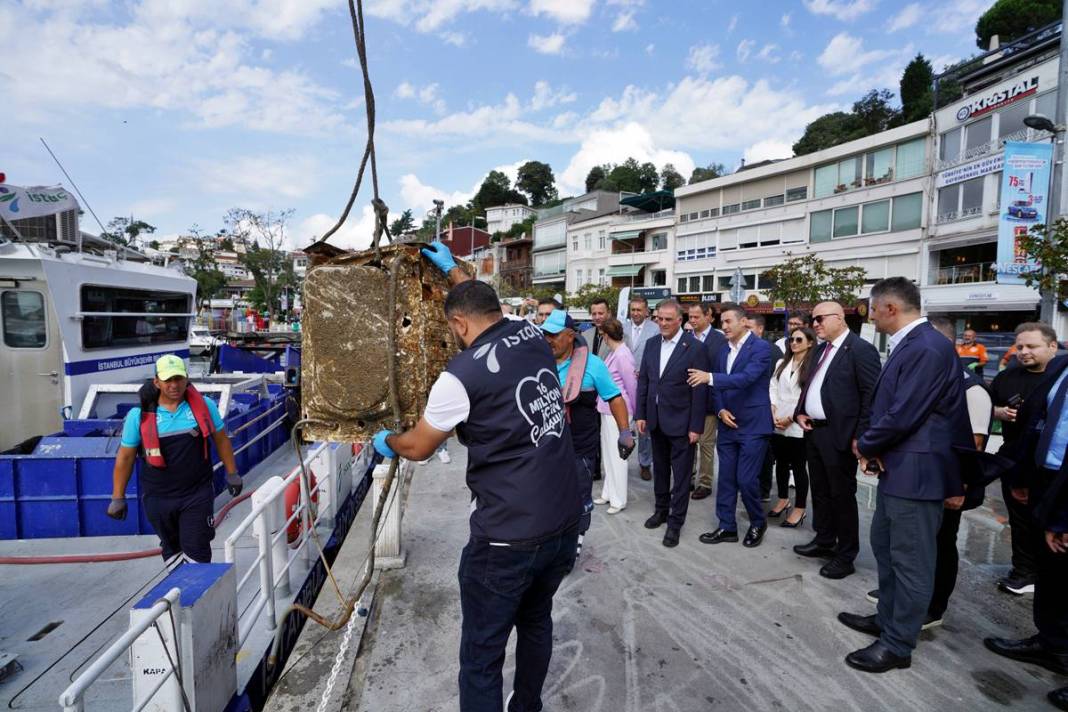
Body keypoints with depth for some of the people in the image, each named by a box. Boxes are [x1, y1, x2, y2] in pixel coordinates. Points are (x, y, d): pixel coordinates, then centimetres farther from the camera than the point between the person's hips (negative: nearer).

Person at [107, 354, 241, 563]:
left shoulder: (204, 405, -4)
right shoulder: (139, 415, -6)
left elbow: (221, 439, 7)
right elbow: (125, 457, 3)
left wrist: (232, 474, 10)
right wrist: (117, 498, 5)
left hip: (198, 493, -1)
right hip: (158, 497, 2)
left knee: (196, 549, -3)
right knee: (171, 548, 19)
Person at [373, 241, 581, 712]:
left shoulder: (461, 375, -14)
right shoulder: (534, 337, 2)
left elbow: (418, 447, 1)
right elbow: (485, 305, 26)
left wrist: (385, 441, 23)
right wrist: (452, 269, 39)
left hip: (507, 540, -7)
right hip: (565, 525, 8)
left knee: (481, 658, 11)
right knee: (536, 623, 28)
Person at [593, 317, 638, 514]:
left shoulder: (622, 356, -20)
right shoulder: (613, 353, 5)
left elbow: (632, 385, -13)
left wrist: (632, 410, -1)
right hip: (607, 409, 8)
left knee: (616, 455, 3)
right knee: (607, 453, 17)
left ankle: (619, 500, 16)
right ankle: (609, 493, 31)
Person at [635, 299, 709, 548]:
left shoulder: (694, 348, -12)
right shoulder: (652, 344, 5)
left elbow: (699, 390, -13)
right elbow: (643, 381, 8)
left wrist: (696, 426, -14)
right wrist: (640, 415, 3)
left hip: (680, 422, -5)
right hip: (655, 420, 5)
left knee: (681, 474, 5)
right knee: (660, 469, 19)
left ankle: (675, 522, 17)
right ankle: (661, 510, 36)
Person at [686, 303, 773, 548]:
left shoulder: (761, 347, -11)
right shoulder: (723, 351, 10)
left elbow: (746, 378, -26)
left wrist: (710, 377, -34)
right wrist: (721, 410, -3)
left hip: (753, 425, -6)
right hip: (728, 424, 7)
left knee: (746, 480, -3)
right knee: (726, 478, 10)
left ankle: (758, 524, 22)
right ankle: (727, 527, 23)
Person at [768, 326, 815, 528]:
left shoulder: (813, 366, -8)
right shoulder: (781, 363, 13)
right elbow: (773, 388, 9)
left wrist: (791, 418, -12)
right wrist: (773, 412, -5)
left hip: (798, 425, -5)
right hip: (777, 424, 6)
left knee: (798, 466, 3)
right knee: (781, 463, 15)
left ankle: (799, 509, 13)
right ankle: (783, 500, 30)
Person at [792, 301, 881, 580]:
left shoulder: (861, 350, -12)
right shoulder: (820, 350, 14)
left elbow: (871, 396, -15)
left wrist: (860, 437, -18)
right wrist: (800, 412, 5)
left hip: (838, 435, -8)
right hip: (814, 431, 8)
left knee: (842, 495, 4)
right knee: (820, 492, 19)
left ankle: (845, 556, 18)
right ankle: (824, 541, 35)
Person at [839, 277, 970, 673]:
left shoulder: (928, 348, -22)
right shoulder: (908, 345, 10)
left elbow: (902, 416, -25)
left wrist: (865, 445, -8)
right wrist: (871, 447, -1)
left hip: (916, 471, -10)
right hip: (895, 467, 10)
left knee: (911, 561, 4)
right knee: (885, 547, 22)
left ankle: (898, 645, 18)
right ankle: (887, 619, 39)